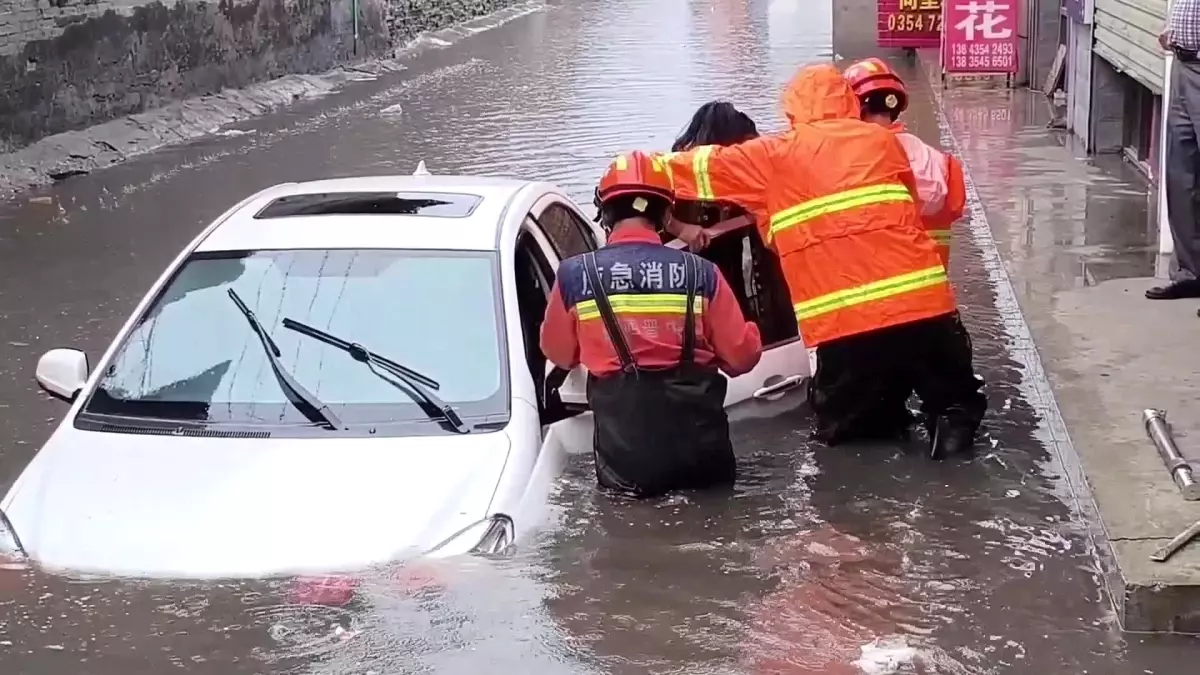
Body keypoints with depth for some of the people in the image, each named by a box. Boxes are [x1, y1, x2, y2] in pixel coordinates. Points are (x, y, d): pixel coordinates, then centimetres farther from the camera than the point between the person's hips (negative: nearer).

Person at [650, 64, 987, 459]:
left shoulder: (777, 155, 9)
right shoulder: (884, 140, 16)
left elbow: (704, 167, 14)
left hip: (845, 323, -1)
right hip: (922, 304, 2)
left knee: (842, 423, 20)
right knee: (954, 396, 22)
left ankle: (884, 423, -5)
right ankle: (954, 419, -5)